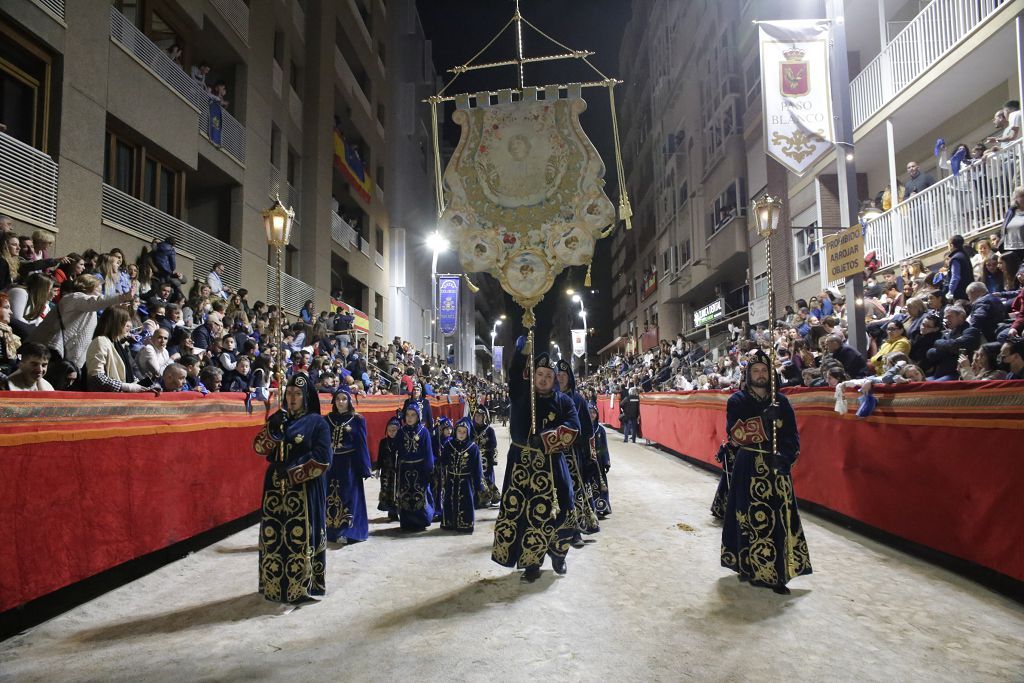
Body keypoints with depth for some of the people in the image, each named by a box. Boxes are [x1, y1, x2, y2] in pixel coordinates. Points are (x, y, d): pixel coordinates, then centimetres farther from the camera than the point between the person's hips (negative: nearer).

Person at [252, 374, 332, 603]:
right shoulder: (278, 418, 12)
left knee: (302, 537, -4)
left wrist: (293, 474, -15)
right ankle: (275, 584, 21)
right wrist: (272, 428, -14)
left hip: (305, 488, -5)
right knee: (274, 536, 7)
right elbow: (259, 448, 3)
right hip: (275, 487, 5)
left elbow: (322, 460, -10)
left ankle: (305, 586, 10)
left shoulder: (317, 422, -4)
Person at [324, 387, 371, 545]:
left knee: (348, 496, -1)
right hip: (331, 463, 3)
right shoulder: (328, 419, 6)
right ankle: (332, 530, 18)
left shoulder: (357, 420, -2)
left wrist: (364, 467, -7)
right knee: (331, 496, 6)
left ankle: (347, 531, 3)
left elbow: (362, 444, -3)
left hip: (349, 464, -3)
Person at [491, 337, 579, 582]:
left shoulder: (563, 401, 5)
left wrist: (545, 439, -19)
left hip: (551, 464, 0)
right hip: (521, 461, 0)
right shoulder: (522, 393, 4)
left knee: (556, 510, 3)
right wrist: (522, 352, -32)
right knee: (520, 511, -2)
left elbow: (573, 427, -8)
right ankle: (531, 562, 12)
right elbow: (514, 374, -14)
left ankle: (557, 555, 28)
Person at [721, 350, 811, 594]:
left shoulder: (781, 401, 9)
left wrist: (786, 457, -12)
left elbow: (792, 435, 6)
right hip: (749, 467, -2)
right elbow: (735, 434, -13)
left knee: (779, 518, -1)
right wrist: (762, 421, -24)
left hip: (776, 468, 3)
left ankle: (776, 573, 7)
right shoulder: (737, 401, 0)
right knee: (751, 517, -2)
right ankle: (749, 567, 12)